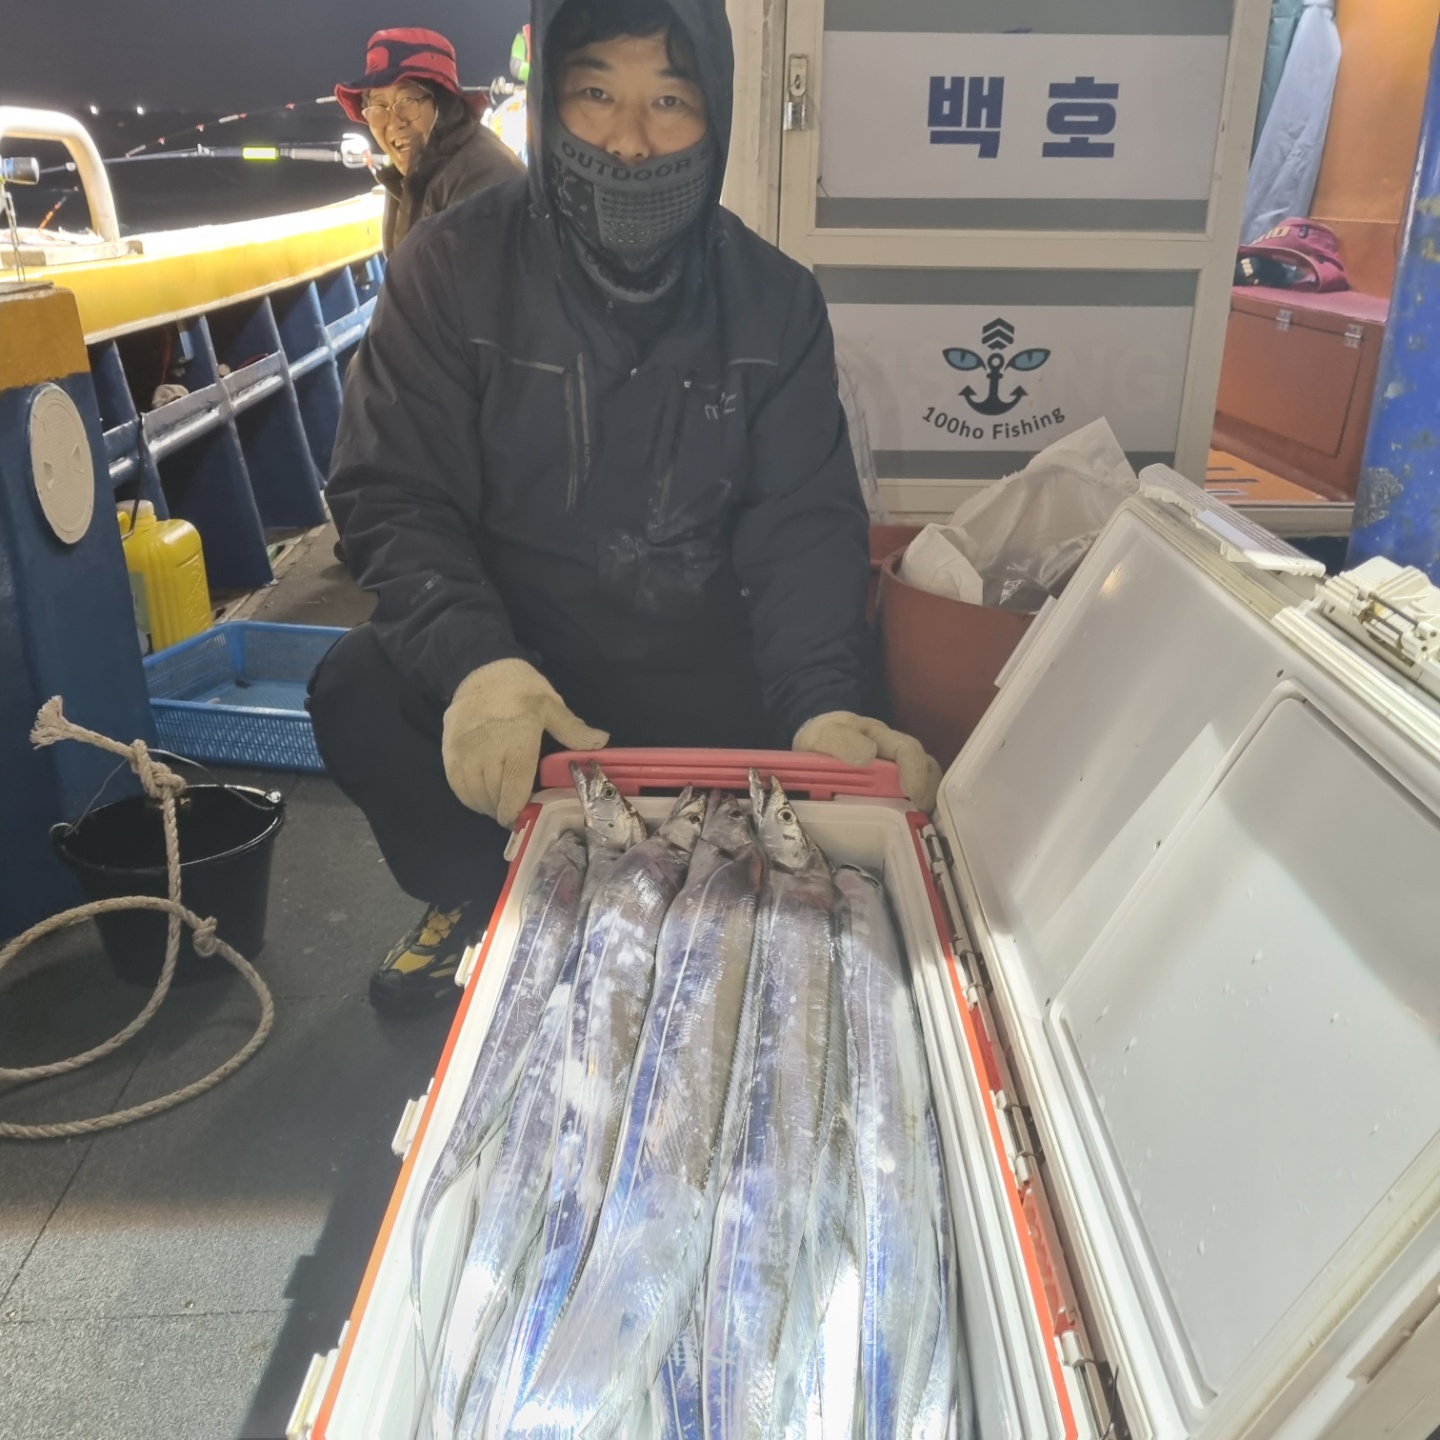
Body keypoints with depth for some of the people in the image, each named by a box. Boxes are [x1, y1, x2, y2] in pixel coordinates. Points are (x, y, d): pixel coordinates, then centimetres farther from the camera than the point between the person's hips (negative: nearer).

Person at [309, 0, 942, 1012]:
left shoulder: (772, 300, -3)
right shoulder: (455, 270, -8)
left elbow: (805, 520, -8)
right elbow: (395, 496, -14)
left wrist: (823, 701, -28)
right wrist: (474, 661, -35)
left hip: (702, 660, 2)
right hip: (510, 648, -1)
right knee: (359, 690, -27)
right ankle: (472, 897, 6)